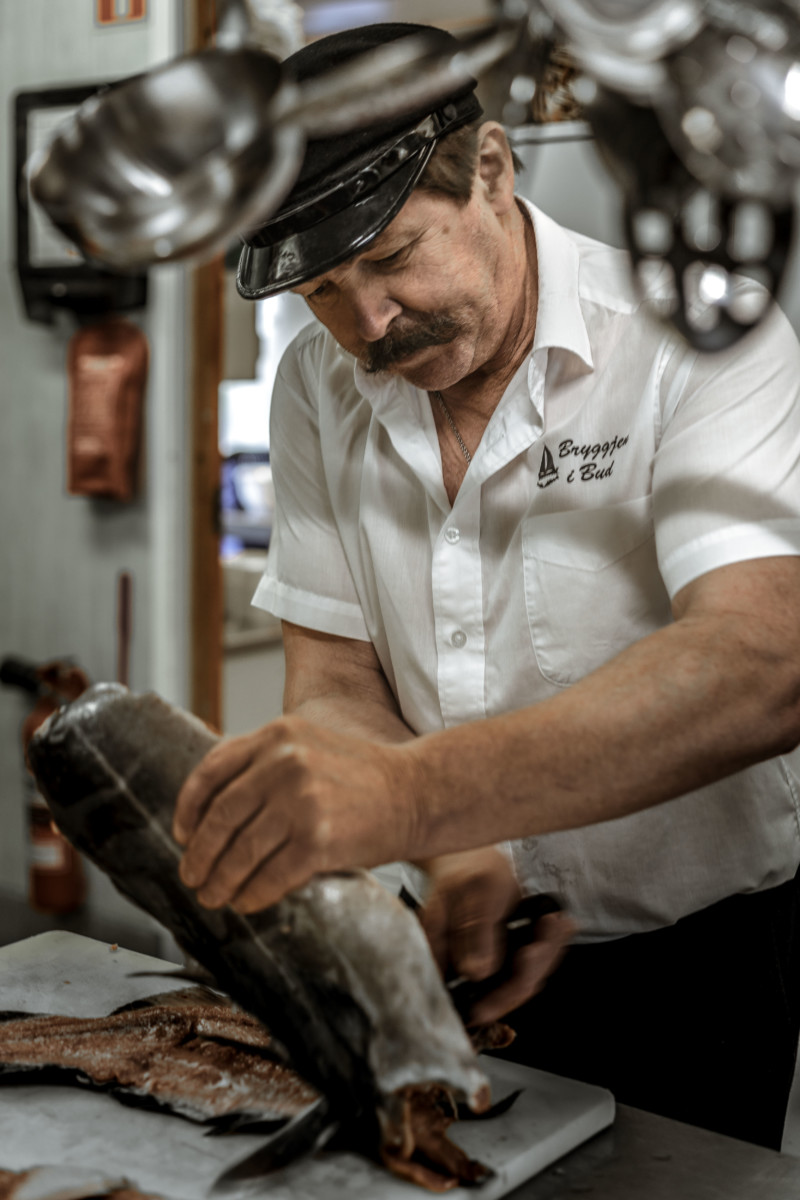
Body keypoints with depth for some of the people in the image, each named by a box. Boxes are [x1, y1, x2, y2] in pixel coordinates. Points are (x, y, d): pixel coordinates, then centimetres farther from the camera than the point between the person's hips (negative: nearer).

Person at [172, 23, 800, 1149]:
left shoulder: (698, 332, -20)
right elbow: (335, 686, -5)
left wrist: (415, 791, -48)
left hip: (693, 956, -3)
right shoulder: (316, 389, -3)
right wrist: (462, 858, -26)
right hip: (462, 953, 4)